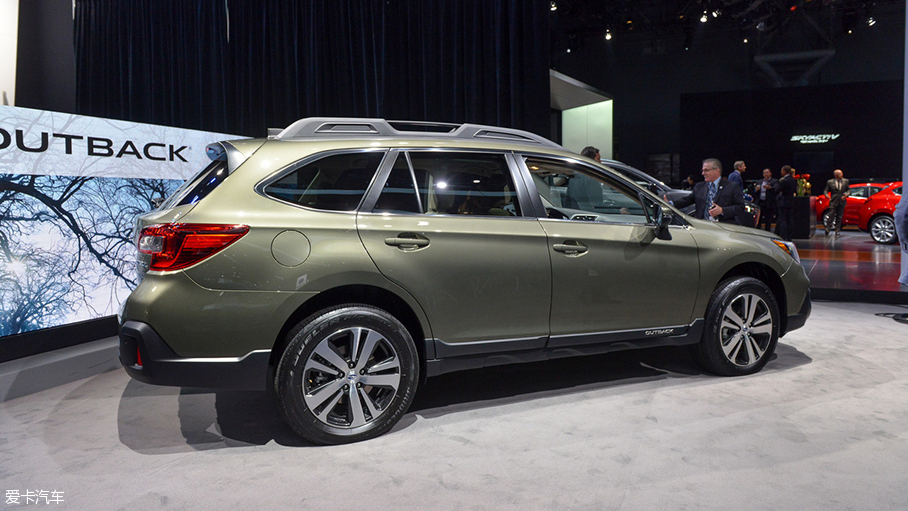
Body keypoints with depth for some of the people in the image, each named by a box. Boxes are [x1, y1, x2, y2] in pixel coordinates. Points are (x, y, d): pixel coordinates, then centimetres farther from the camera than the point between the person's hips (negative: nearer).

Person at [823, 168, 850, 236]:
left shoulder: (845, 181, 7)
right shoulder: (830, 182, -1)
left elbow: (849, 190, 9)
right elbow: (825, 190, 2)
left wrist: (846, 194, -12)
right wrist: (827, 195, -19)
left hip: (842, 202, 3)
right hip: (833, 202, -3)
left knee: (839, 217, 6)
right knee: (831, 216, -5)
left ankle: (837, 230, 13)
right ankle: (827, 228, 10)